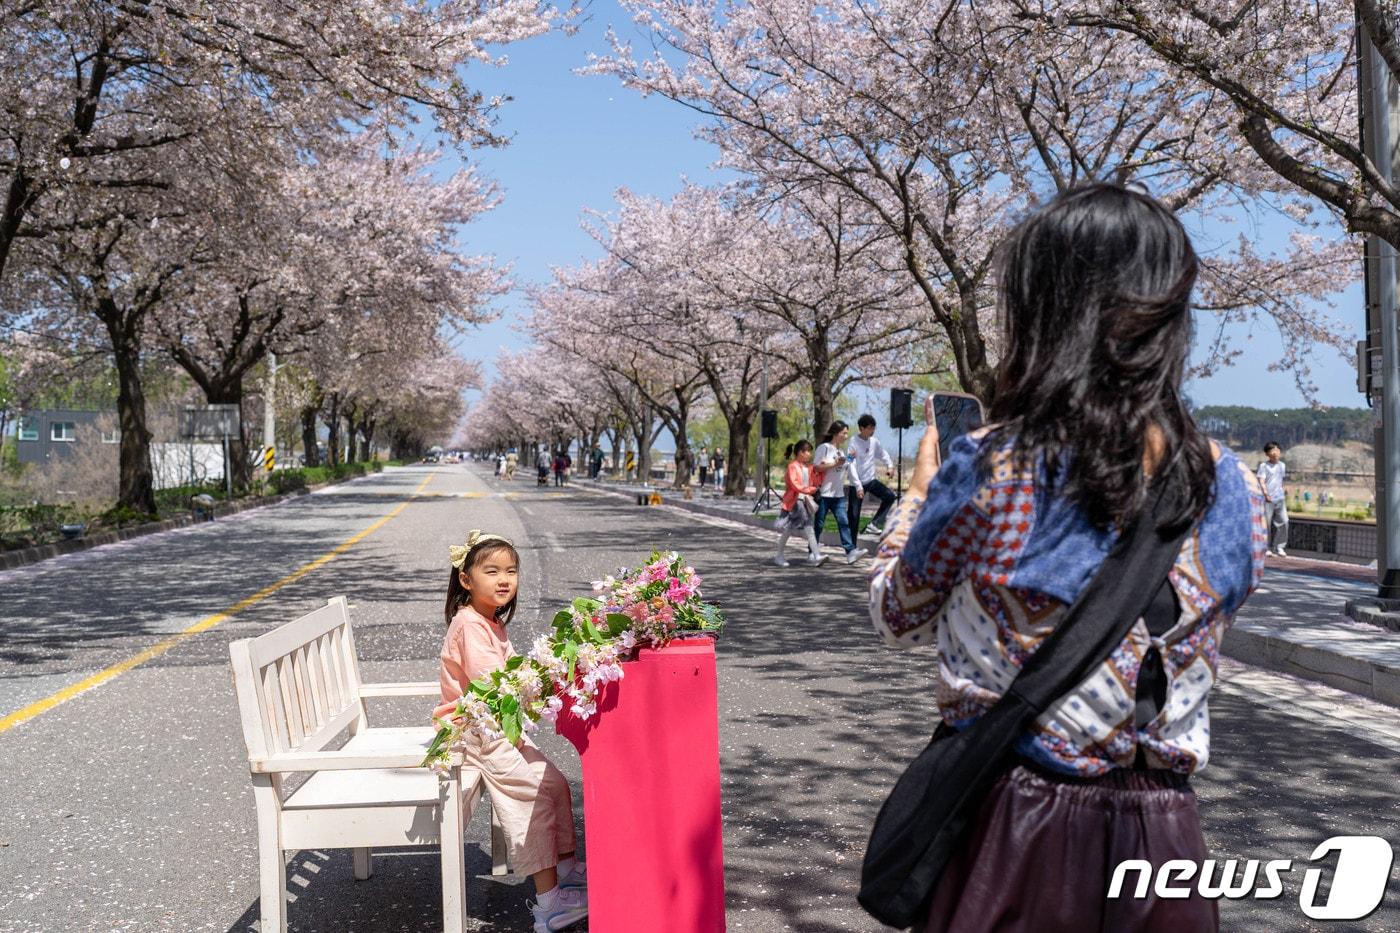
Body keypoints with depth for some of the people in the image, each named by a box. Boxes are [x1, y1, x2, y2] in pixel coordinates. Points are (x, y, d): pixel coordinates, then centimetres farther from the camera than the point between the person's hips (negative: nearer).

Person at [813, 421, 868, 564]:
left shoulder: (844, 451, 15)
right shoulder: (824, 448, -5)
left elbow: (851, 469, 14)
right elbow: (816, 467, -13)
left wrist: (858, 486, 8)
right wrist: (835, 464, -16)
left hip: (838, 494, 6)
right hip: (823, 493, -6)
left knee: (844, 522, -5)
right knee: (819, 524, 2)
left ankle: (850, 551, -11)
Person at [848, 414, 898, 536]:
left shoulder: (874, 441, 0)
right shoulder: (853, 443, -17)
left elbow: (883, 453, 20)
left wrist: (890, 466, 3)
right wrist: (858, 486, -27)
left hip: (871, 480, 6)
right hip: (857, 483, -6)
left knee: (890, 496, -12)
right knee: (854, 514, -2)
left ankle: (873, 524, -5)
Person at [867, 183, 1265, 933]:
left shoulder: (986, 470, -19)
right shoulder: (1233, 487, -5)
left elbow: (897, 618, -2)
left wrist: (919, 490, 13)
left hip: (1013, 830, -3)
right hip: (1162, 838, 4)